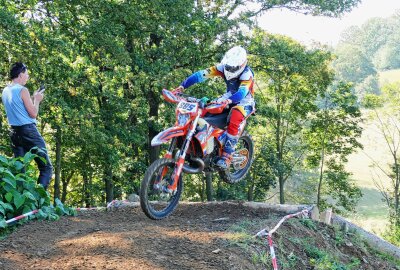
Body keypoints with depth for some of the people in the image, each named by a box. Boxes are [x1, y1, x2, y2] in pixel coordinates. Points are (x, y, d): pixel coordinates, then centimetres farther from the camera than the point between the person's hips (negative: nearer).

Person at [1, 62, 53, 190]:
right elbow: (33, 114, -11)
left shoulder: (5, 91, 13)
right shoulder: (22, 90, -11)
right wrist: (37, 100, 4)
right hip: (28, 130, -8)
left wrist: (32, 98, 22)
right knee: (46, 167, -6)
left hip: (15, 132, 8)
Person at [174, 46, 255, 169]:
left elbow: (242, 93, -43)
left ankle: (227, 155, -34)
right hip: (228, 98, 7)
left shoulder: (247, 74, -27)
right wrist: (182, 86, -30)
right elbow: (202, 74, -20)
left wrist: (228, 99, -64)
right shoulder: (223, 67, -12)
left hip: (244, 102, -7)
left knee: (233, 122, -35)